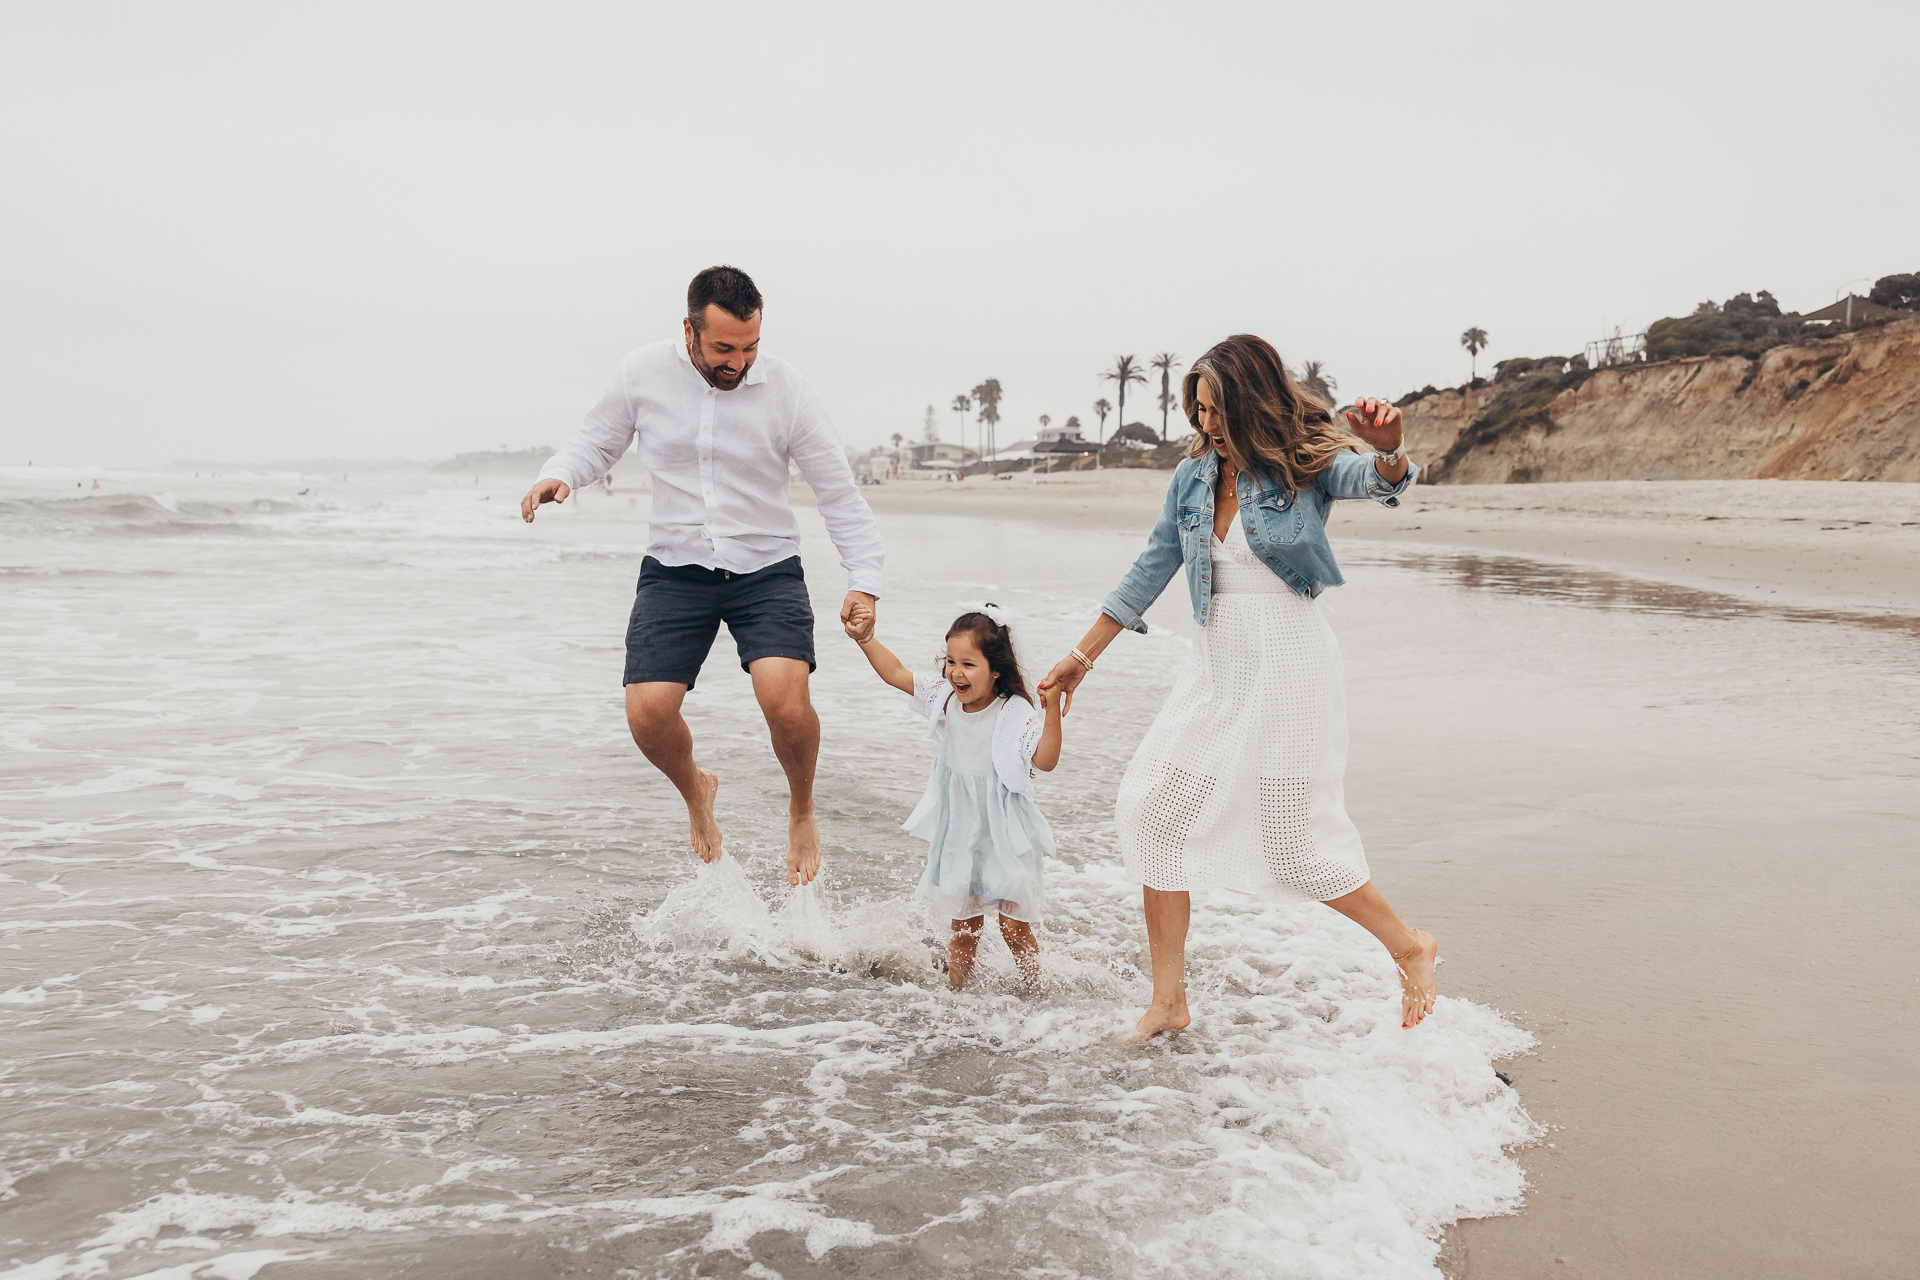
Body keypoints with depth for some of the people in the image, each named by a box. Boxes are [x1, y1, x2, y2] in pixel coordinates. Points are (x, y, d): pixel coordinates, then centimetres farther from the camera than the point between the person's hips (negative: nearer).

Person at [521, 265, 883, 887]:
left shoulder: (787, 389, -9)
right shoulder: (642, 372, -5)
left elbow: (839, 493, -3)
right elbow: (596, 440, 11)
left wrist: (864, 580, -12)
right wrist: (557, 476, -11)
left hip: (766, 568, -2)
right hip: (675, 569, 2)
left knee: (784, 697, -25)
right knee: (648, 713, -13)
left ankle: (801, 810, 6)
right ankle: (696, 792, 23)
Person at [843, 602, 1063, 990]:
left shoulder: (1014, 714, -17)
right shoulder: (945, 697, -3)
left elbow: (1046, 760, -24)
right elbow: (896, 673, 4)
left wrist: (1052, 709, -34)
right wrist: (866, 639, -5)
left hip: (1004, 838, -4)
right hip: (956, 831, 4)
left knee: (1014, 927, 2)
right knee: (963, 925, 15)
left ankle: (1035, 994, 20)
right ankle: (956, 994, 28)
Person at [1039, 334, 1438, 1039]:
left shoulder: (1307, 465, -8)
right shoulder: (1194, 475, 6)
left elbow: (1378, 481, -28)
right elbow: (1150, 570, 11)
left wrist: (1389, 449, -53)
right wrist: (1082, 656, 12)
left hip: (1289, 663, -6)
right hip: (1216, 664, 6)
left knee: (1295, 836, -4)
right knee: (1155, 808, 0)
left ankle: (1410, 947, 22)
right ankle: (1168, 1001, 10)